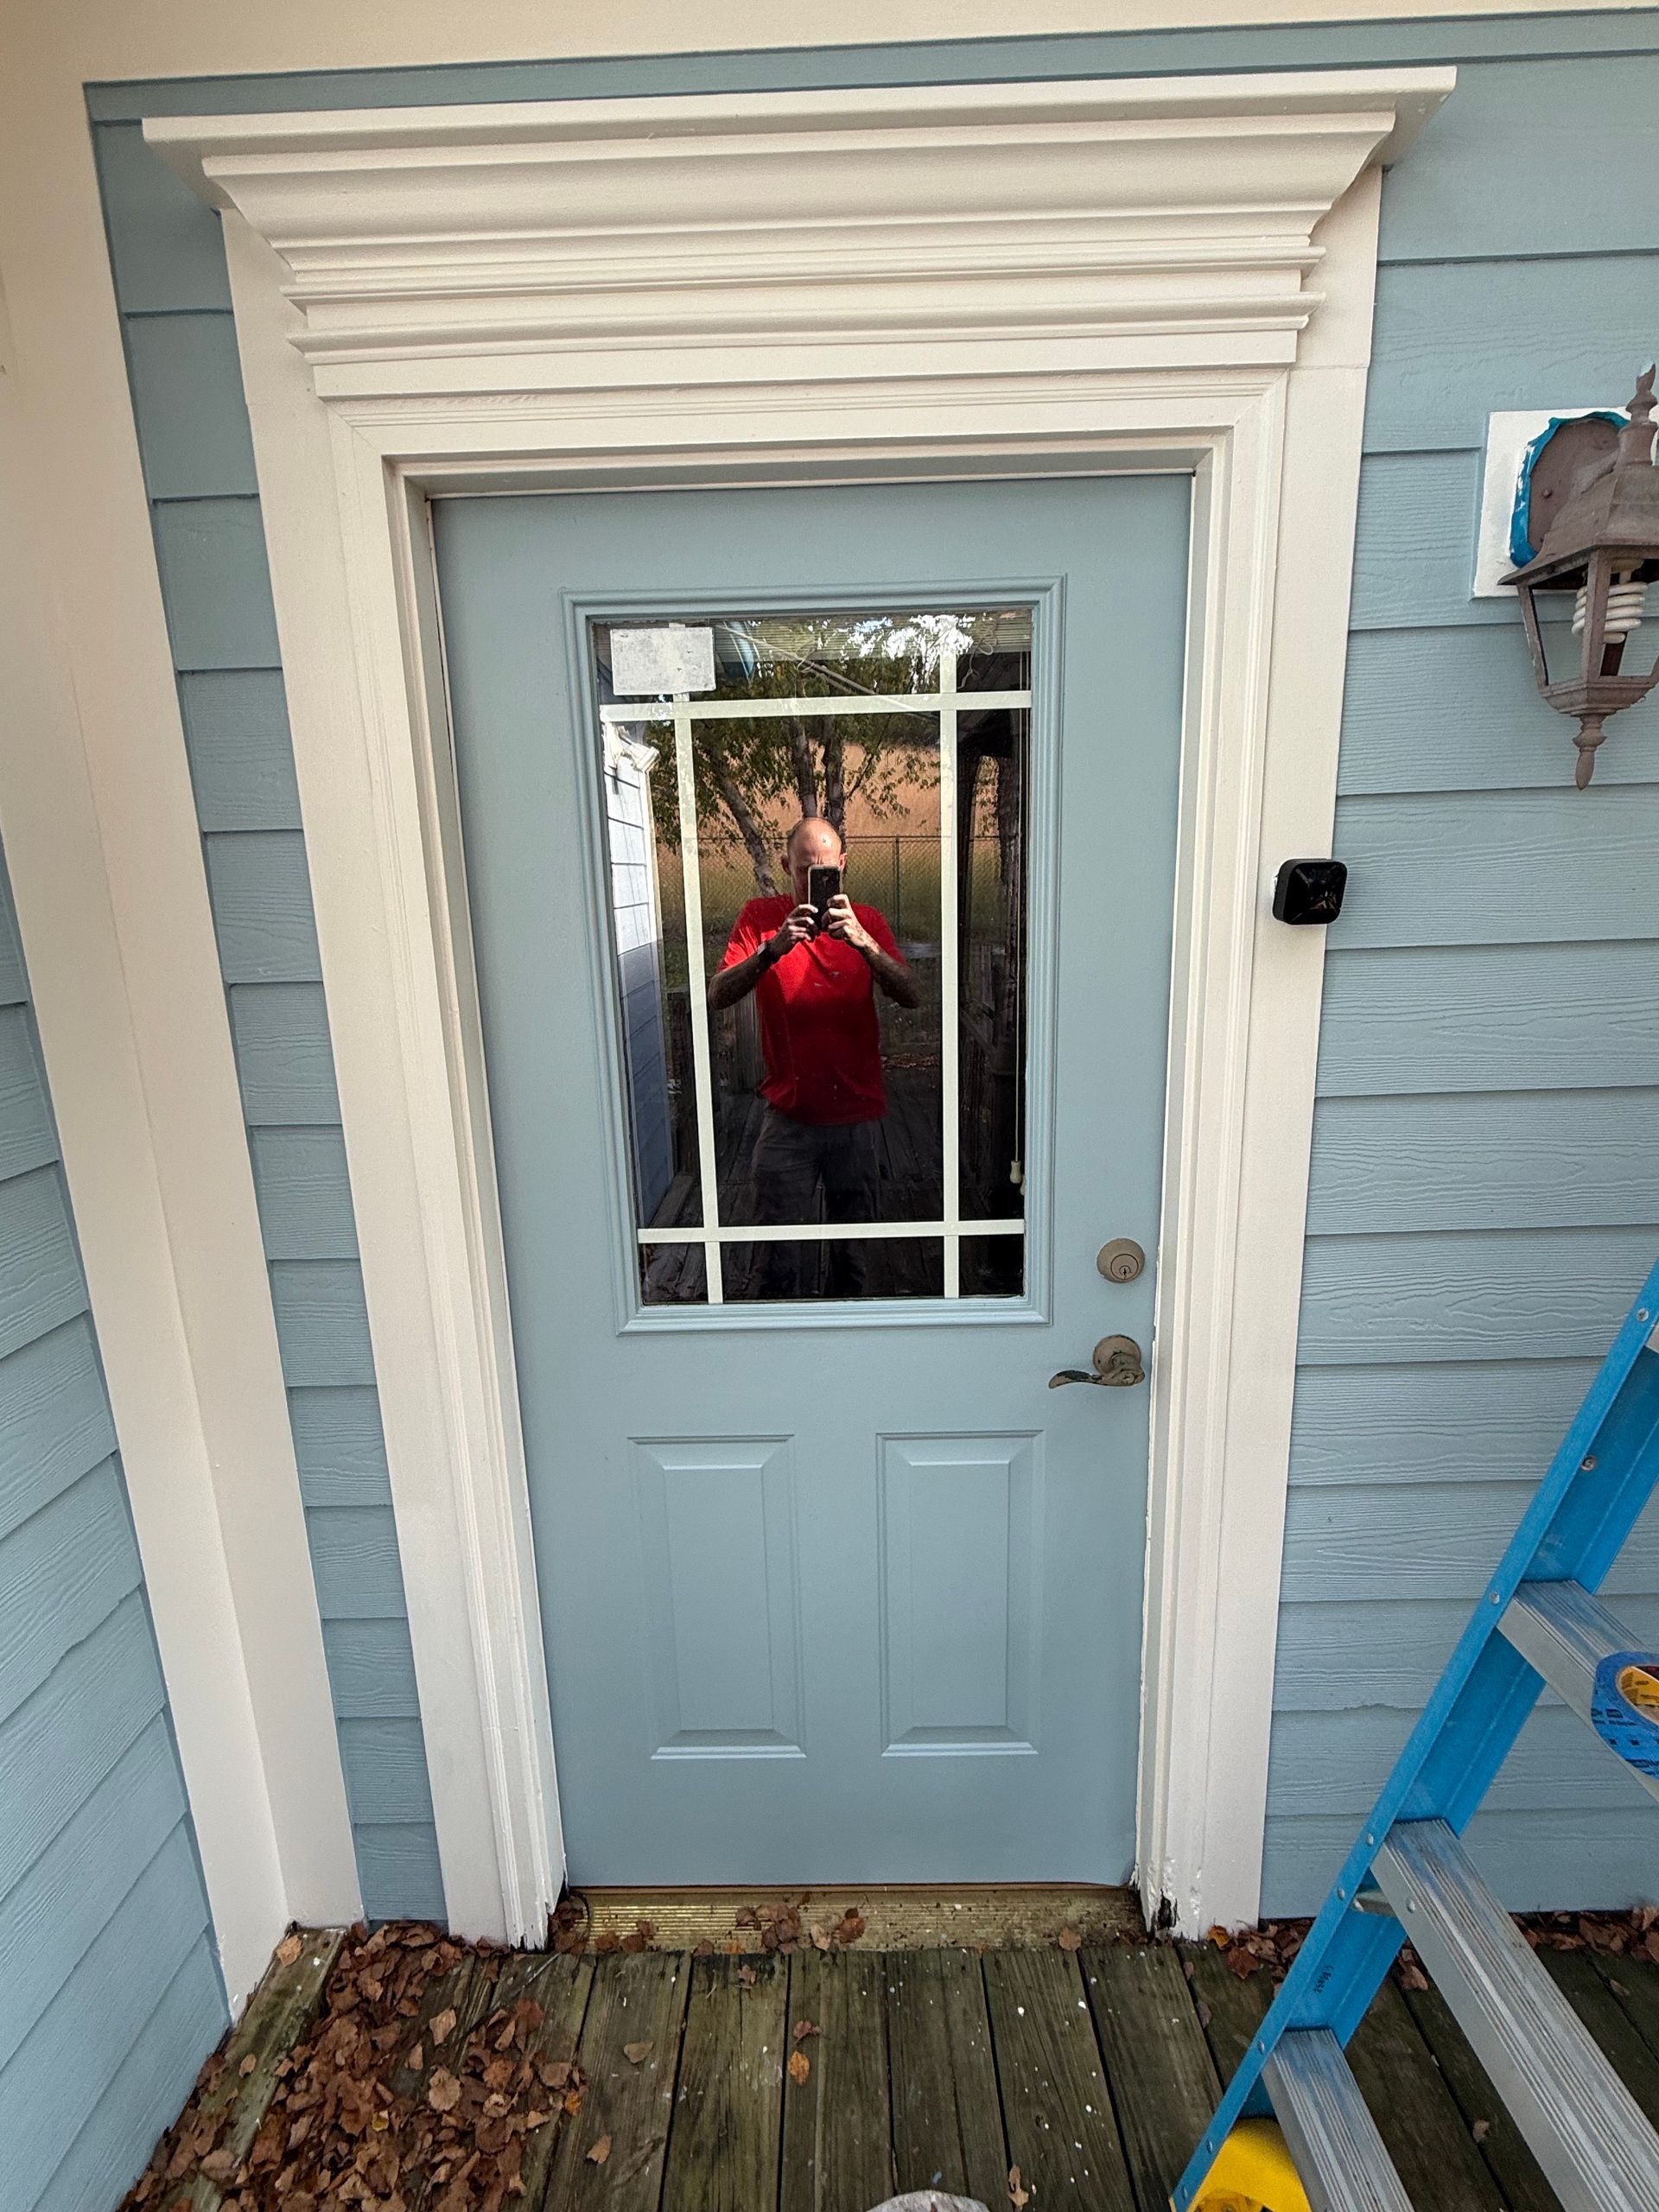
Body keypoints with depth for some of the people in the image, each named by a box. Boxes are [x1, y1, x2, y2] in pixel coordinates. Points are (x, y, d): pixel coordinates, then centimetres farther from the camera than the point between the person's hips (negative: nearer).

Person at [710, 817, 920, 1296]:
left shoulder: (867, 920, 3)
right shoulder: (760, 917, -1)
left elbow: (911, 996, -11)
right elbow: (718, 995, -14)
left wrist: (863, 943, -26)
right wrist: (773, 948, -29)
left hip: (856, 1116, 2)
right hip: (789, 1117, -1)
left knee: (852, 1251, 15)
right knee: (779, 1258, 1)